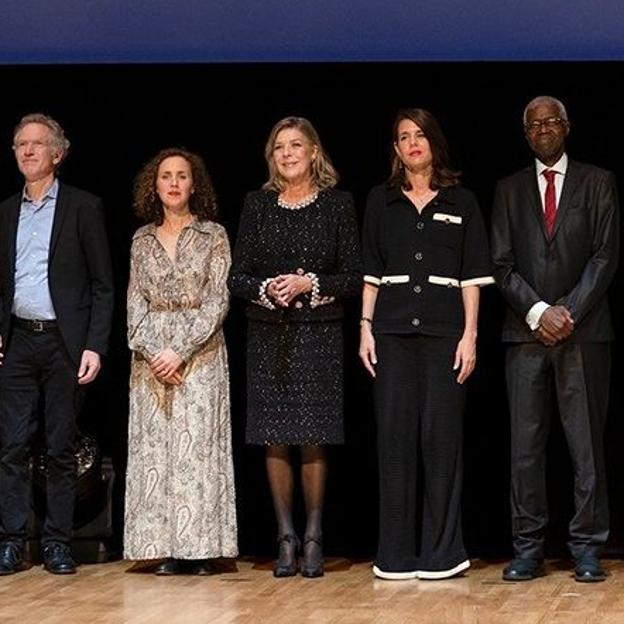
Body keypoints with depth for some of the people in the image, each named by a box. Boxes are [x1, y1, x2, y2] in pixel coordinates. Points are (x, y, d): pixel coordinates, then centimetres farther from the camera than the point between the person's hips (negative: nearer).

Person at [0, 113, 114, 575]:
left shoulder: (83, 207, 1)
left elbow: (102, 285, -2)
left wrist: (95, 346, -10)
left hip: (64, 342, -3)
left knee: (62, 447, 2)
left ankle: (58, 541, 7)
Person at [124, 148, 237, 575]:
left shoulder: (213, 235, 2)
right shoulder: (143, 239, 11)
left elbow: (217, 300, -5)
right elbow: (136, 302, 7)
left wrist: (180, 350, -13)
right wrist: (151, 351, -8)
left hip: (201, 353, -3)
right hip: (151, 354, 3)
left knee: (197, 447, -6)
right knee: (155, 449, 0)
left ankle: (200, 547, -3)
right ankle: (166, 549, 2)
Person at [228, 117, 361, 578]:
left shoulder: (337, 204, 2)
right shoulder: (258, 205, 8)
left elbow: (354, 277, 0)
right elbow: (237, 277, 7)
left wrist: (311, 284, -14)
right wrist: (266, 289, -13)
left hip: (319, 334, -2)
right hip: (269, 335, 2)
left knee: (313, 439, -3)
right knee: (275, 440, 2)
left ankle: (313, 539, 7)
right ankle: (286, 538, 10)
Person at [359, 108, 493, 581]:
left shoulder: (461, 202, 7)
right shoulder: (381, 201, 11)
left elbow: (472, 276, 4)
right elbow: (371, 271, 11)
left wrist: (470, 335, -4)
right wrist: (366, 327, 3)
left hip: (444, 329, -1)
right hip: (392, 329, 2)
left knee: (441, 433, -3)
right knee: (395, 434, 0)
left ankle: (442, 551, 4)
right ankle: (397, 553, 6)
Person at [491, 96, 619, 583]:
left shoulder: (598, 183, 8)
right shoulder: (510, 190, 14)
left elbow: (605, 255, 0)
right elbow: (502, 263, 7)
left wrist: (570, 312, -9)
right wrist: (538, 311, -7)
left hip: (583, 330, -2)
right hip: (525, 332, 2)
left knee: (587, 443, -2)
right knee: (525, 445, 1)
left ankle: (587, 549, 3)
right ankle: (528, 550, 5)